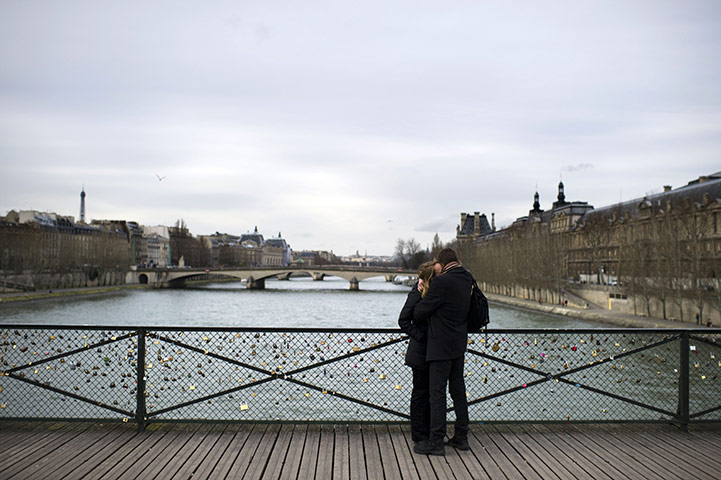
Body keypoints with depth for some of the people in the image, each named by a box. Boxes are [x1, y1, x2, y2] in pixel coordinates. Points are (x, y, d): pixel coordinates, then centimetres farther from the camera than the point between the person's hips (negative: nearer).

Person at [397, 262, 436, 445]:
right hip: (421, 352, -8)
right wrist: (421, 337, -18)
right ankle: (419, 434, 13)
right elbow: (403, 321, -14)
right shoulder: (416, 294, -15)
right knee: (421, 392, 2)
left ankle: (428, 431, 26)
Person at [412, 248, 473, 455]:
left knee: (437, 392, -2)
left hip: (441, 346, -8)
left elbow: (419, 313, -14)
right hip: (459, 344, 9)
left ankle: (436, 442, 2)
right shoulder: (466, 279, 6)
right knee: (458, 390, 15)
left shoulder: (442, 282, -19)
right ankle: (461, 437, 24)